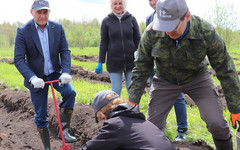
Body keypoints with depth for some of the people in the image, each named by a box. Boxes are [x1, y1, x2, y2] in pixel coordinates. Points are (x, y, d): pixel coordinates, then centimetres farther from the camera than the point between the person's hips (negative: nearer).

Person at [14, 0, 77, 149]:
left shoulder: (57, 28, -6)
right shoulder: (23, 31, -14)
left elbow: (65, 51, -5)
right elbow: (19, 59, -16)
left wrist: (66, 72, -21)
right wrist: (32, 78, -29)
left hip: (55, 72, 2)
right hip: (37, 77, -2)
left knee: (70, 92, -26)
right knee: (40, 116, 3)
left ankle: (64, 131, -13)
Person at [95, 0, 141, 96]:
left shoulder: (131, 19, 4)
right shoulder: (106, 21, 2)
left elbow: (137, 40, 7)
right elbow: (103, 42, 4)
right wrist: (100, 62, 1)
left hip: (131, 61, 1)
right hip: (114, 62, -1)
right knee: (116, 91, 2)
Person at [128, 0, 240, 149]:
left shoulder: (207, 32, -29)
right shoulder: (151, 33, -25)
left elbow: (225, 70, -19)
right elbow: (141, 69, -11)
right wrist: (132, 102, -14)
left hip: (196, 77, -1)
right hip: (165, 79, 1)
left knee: (217, 124, -14)